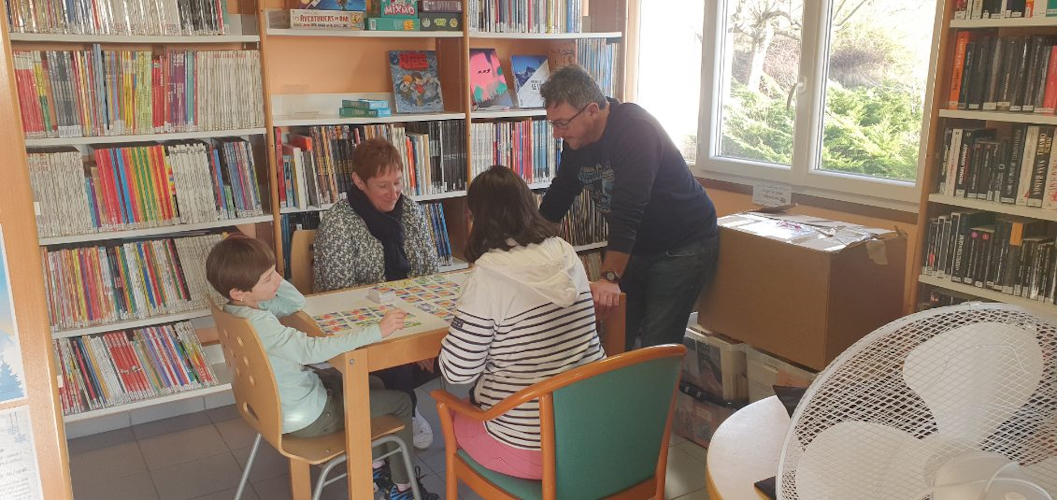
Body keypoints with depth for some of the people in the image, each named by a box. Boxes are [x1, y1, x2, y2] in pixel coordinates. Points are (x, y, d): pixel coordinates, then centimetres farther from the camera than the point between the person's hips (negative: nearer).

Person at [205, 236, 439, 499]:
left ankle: (375, 466, 34)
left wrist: (270, 278, -12)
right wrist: (377, 331, -44)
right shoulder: (260, 326, -34)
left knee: (373, 384, 25)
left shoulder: (238, 308, -4)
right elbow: (313, 350, -45)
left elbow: (297, 302, 5)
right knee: (400, 402, 4)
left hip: (280, 404, 10)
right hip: (309, 418, -9)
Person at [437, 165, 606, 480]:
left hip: (529, 446, -5)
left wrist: (459, 327, 4)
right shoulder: (565, 253, 1)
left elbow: (458, 371, -14)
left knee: (455, 414, 24)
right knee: (477, 399, 30)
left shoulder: (488, 273, -19)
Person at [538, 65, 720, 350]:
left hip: (682, 248, -7)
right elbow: (557, 198, 9)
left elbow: (627, 210, -35)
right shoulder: (576, 141, -1)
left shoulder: (636, 131, -27)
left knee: (657, 348, -11)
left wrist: (610, 278, -39)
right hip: (635, 247, 7)